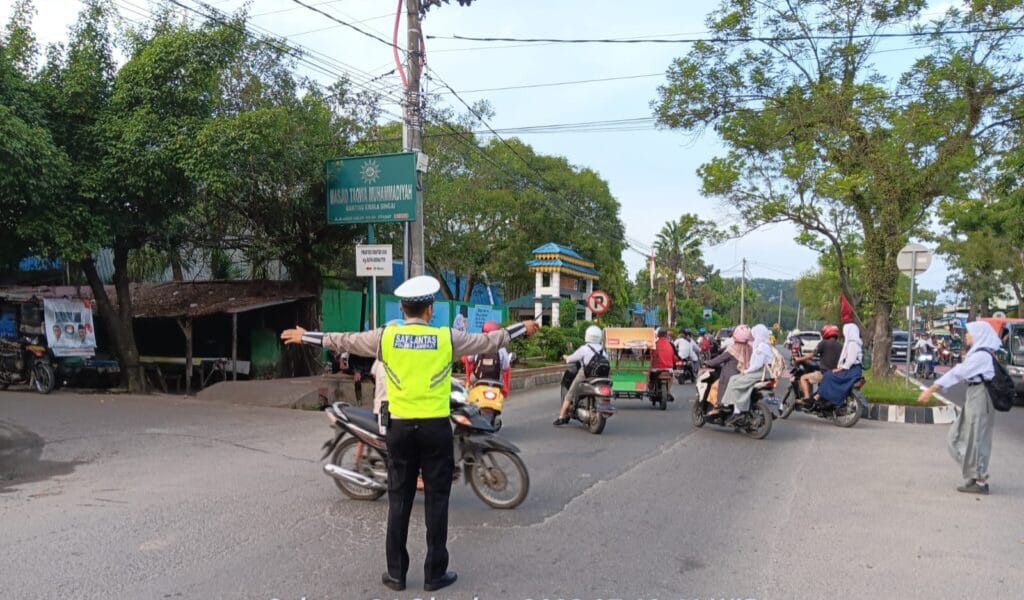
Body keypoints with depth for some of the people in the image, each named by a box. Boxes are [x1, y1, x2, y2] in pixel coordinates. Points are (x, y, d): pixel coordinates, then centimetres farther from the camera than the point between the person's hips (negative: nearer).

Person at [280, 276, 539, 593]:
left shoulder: (385, 336, -1)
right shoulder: (447, 338, -4)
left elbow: (344, 341, 10)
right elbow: (488, 341, 8)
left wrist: (305, 336, 26)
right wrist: (523, 328, 24)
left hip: (400, 427, 2)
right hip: (436, 427, -2)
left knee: (399, 501, 10)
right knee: (436, 501, 7)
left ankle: (396, 573, 17)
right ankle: (435, 573, 14)